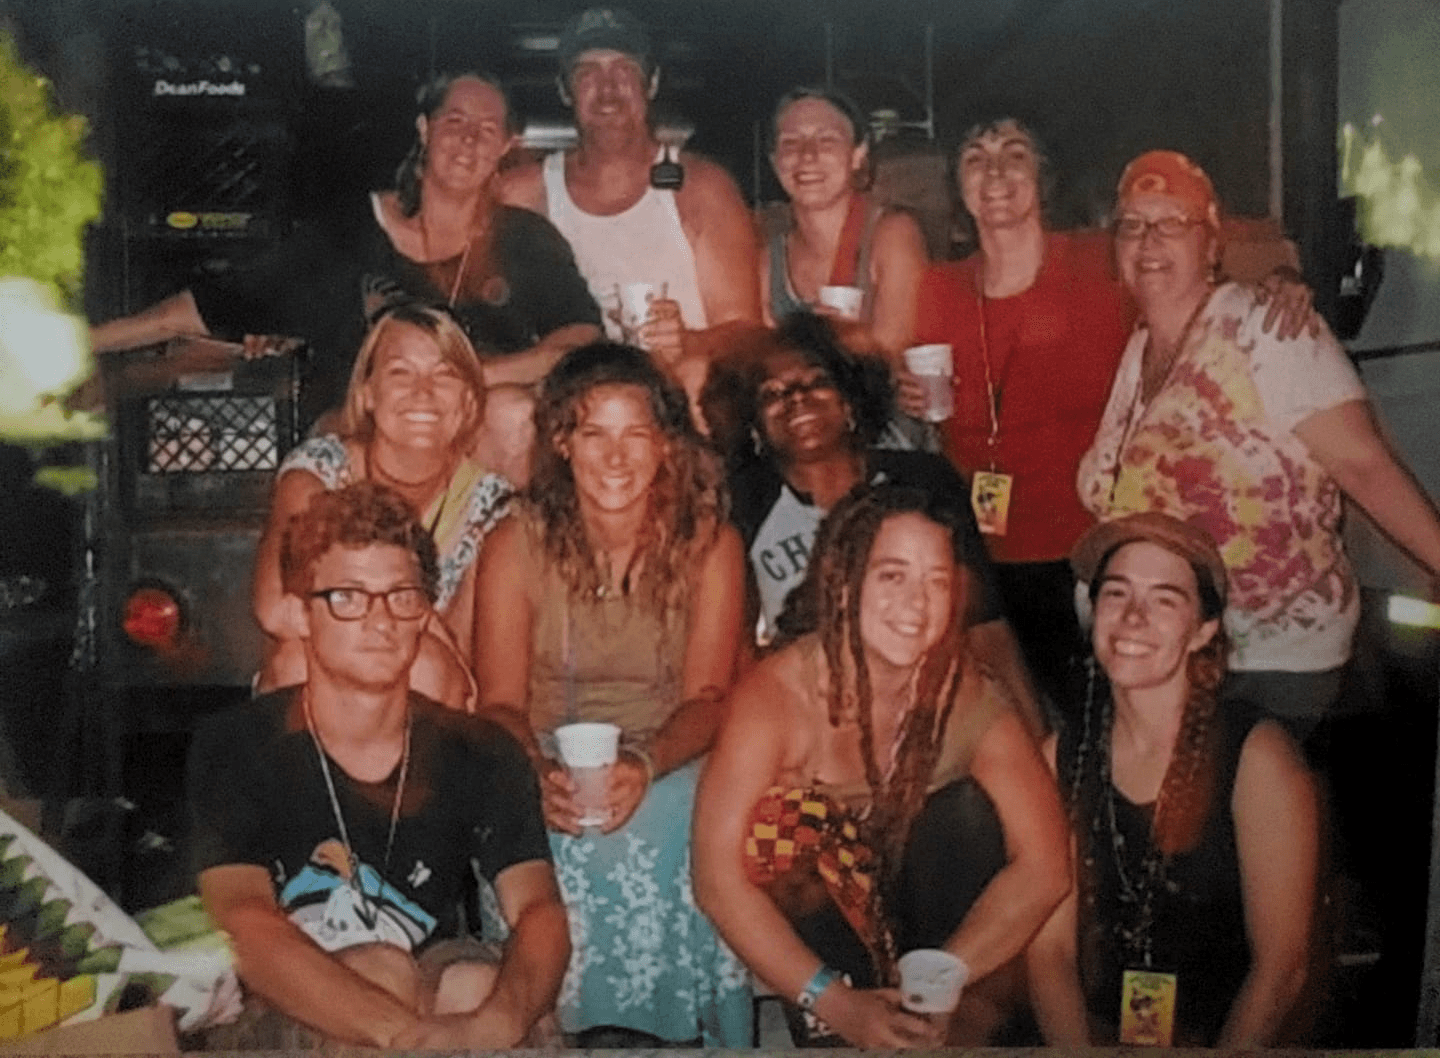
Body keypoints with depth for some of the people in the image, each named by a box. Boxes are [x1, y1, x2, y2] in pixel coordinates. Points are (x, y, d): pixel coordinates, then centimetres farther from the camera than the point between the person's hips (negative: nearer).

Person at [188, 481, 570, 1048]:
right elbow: (243, 923, -23)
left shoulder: (481, 756, -2)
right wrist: (409, 1033, -39)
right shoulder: (234, 748, -9)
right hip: (285, 1020, -2)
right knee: (383, 969, -31)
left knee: (481, 986, -29)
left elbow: (540, 910, -15)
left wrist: (496, 1021, -40)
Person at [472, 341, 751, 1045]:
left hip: (671, 765, 0)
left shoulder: (709, 544, -1)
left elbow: (707, 697, -5)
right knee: (560, 846, -31)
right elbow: (500, 702, -4)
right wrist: (539, 774, -26)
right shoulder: (516, 546, -2)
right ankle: (563, 1025, -10)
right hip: (550, 761, 0)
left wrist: (645, 766, -26)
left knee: (655, 834, -31)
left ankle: (685, 1026, -12)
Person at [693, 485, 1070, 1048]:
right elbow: (717, 878, -28)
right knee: (794, 824, -29)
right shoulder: (775, 695, -26)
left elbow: (1043, 867, -24)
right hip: (796, 913, -1)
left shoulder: (966, 697, -19)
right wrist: (834, 1002, -34)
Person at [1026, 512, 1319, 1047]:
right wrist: (1077, 1049, -13)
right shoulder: (1060, 759, 1)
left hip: (1226, 1042, -1)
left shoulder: (1257, 759, -9)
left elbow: (1281, 967, -8)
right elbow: (1050, 949, 1)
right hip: (1096, 1037, 1)